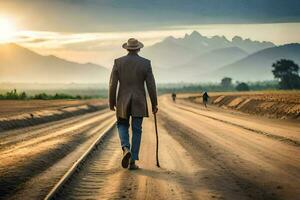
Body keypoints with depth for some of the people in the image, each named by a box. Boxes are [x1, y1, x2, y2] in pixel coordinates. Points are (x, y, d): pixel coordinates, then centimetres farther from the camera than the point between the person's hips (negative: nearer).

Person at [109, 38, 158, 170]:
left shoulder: (118, 62, -3)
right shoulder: (146, 63, -4)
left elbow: (113, 84, -3)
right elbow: (151, 86, -6)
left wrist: (111, 102, 8)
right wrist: (154, 104, 2)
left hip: (123, 101, 0)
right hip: (139, 102, 0)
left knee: (122, 125, 19)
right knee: (136, 131, 7)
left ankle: (126, 149, -9)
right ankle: (132, 161, 3)